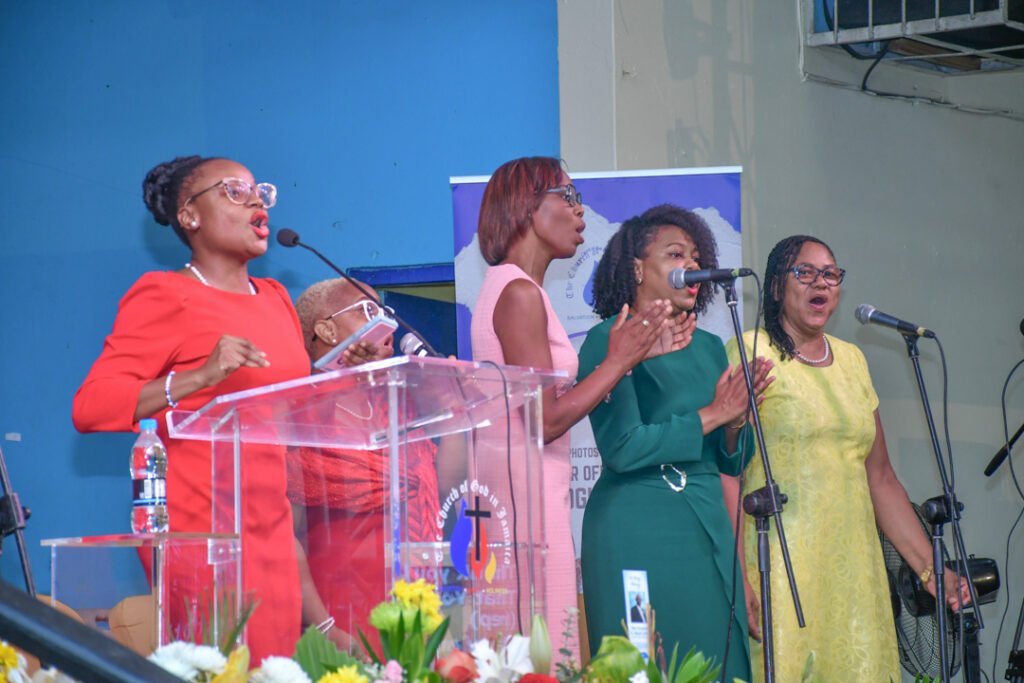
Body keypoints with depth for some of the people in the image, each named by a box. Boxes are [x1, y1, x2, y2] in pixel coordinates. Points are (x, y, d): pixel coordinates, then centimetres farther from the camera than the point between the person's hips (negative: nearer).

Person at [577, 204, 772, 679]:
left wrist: (736, 422, -4)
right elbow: (622, 448, -17)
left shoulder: (709, 347, 14)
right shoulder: (610, 340, -6)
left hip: (708, 530, 7)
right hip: (637, 530, -7)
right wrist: (710, 415, -10)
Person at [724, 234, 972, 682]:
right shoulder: (750, 352, 0)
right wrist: (735, 575, -18)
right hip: (779, 569, -5)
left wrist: (930, 569, 12)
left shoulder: (851, 360, 18)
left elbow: (880, 480, 19)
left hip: (851, 569, 5)